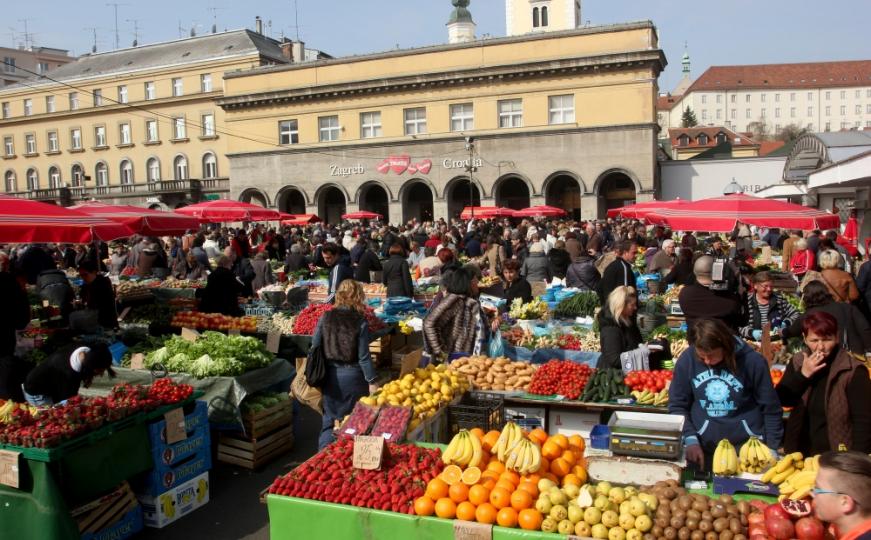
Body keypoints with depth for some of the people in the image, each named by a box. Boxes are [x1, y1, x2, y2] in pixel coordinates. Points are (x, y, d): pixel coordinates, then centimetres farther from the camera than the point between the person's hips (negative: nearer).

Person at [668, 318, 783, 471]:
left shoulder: (753, 361, -12)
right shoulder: (687, 360, -9)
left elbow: (771, 409, -1)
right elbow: (677, 406, 0)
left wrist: (772, 449, 0)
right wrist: (690, 439, -10)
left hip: (748, 449, -1)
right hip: (703, 450, 1)